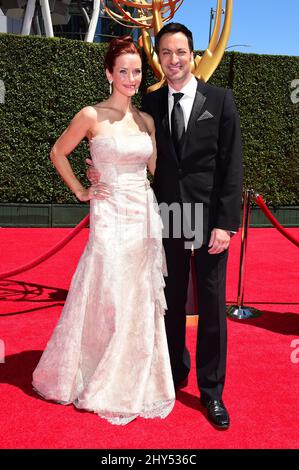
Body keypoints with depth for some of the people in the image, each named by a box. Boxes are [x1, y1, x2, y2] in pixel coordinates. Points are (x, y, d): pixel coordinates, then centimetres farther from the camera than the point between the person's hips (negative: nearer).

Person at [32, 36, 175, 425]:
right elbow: (58, 153, 5)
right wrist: (80, 191, 3)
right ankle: (102, 384, 23)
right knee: (107, 301, 1)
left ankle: (135, 383, 28)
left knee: (142, 303, 11)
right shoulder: (92, 116, -5)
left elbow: (156, 168, 13)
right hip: (111, 218, -5)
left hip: (145, 216, 5)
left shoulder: (146, 119, 9)